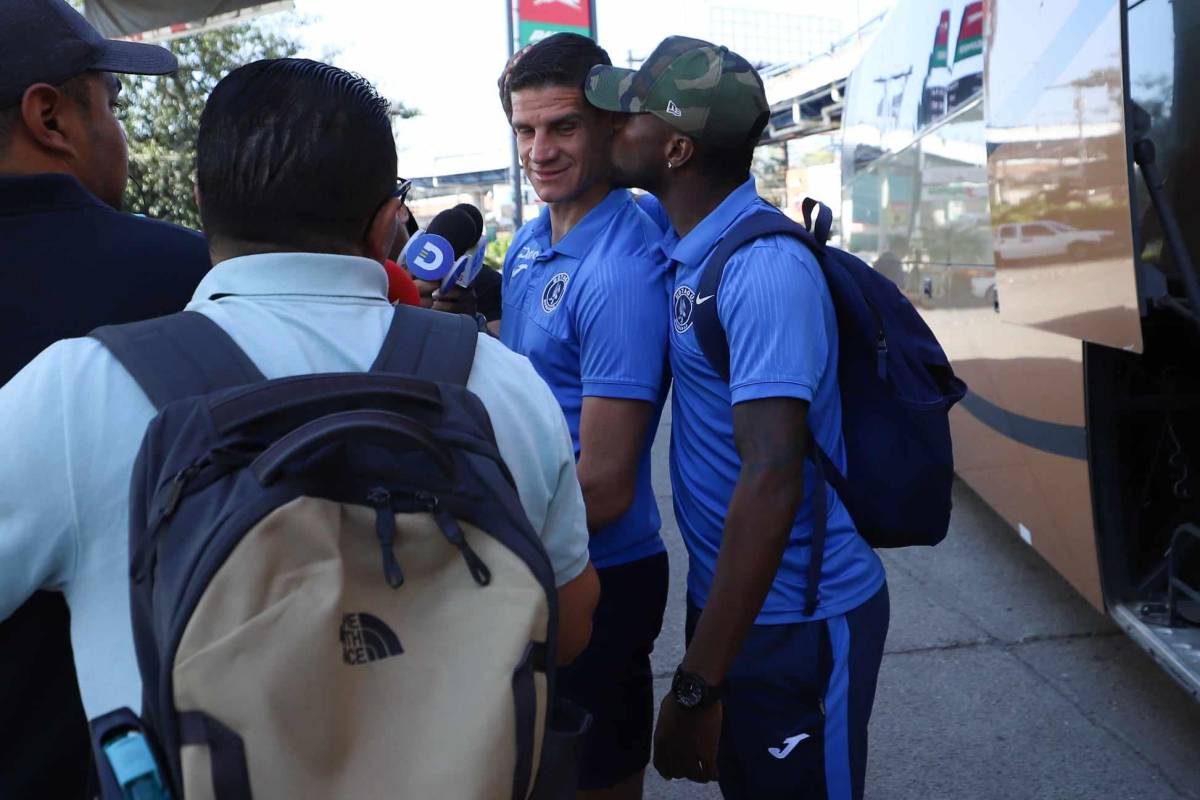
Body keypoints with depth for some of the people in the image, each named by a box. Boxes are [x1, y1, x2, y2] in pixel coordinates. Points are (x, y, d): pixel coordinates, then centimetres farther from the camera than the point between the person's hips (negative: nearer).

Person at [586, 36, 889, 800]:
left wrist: (696, 686, -27)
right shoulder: (690, 243, 2)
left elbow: (772, 482, -29)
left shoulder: (765, 269, -24)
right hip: (725, 596, 8)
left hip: (797, 621, -8)